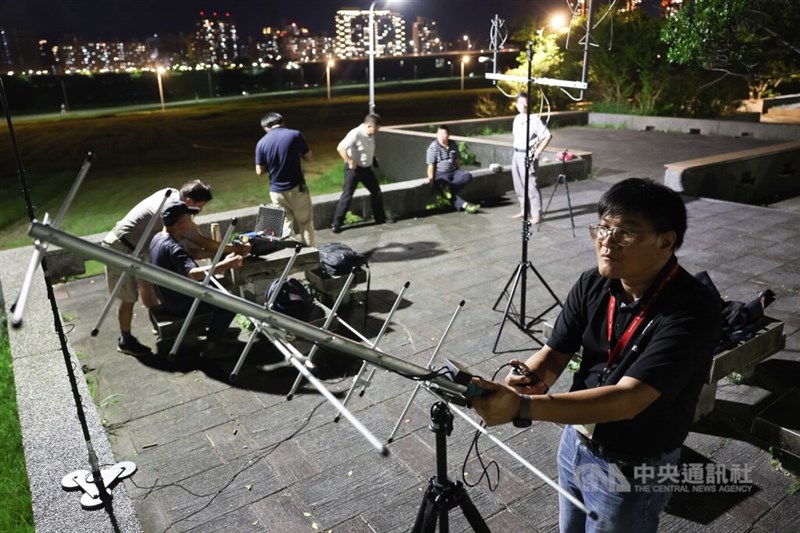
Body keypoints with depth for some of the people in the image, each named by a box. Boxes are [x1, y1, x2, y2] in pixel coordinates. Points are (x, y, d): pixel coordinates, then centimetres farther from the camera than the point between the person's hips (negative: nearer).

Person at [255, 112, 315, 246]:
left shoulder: (261, 143, -2)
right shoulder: (295, 135, -8)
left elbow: (260, 171, 0)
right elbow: (309, 157, 0)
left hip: (276, 191, 2)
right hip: (296, 188, -2)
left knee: (285, 225, 13)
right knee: (306, 224, 13)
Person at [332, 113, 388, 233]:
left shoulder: (370, 134, 1)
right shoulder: (355, 134, -23)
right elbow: (340, 148, -31)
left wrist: (372, 160, 11)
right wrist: (350, 162, -27)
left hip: (366, 168, 8)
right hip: (354, 169, -8)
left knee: (377, 193, 14)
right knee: (347, 195, -6)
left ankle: (380, 218, 30)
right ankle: (337, 224, 1)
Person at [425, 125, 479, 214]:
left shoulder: (453, 144, 8)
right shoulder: (433, 147, -8)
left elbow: (457, 159, 18)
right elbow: (431, 165, -11)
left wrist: (459, 172, 12)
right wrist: (431, 179, -18)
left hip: (453, 171, 6)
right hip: (440, 174, -6)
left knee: (468, 176, -22)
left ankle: (448, 186, -30)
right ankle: (464, 205, -42)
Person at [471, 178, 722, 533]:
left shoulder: (692, 311, -29)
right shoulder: (592, 285, -10)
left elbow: (627, 399, -36)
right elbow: (555, 354, -7)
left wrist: (522, 407, -46)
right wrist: (529, 378, -32)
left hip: (630, 470, -5)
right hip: (574, 443, 6)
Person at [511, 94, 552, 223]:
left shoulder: (534, 119, -12)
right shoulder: (517, 119, 11)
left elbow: (548, 135, -13)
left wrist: (538, 151, -14)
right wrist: (516, 149, 13)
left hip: (527, 155, -8)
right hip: (516, 154, 8)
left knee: (531, 185, -9)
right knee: (519, 185, 14)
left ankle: (536, 215, -6)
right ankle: (524, 210, 27)